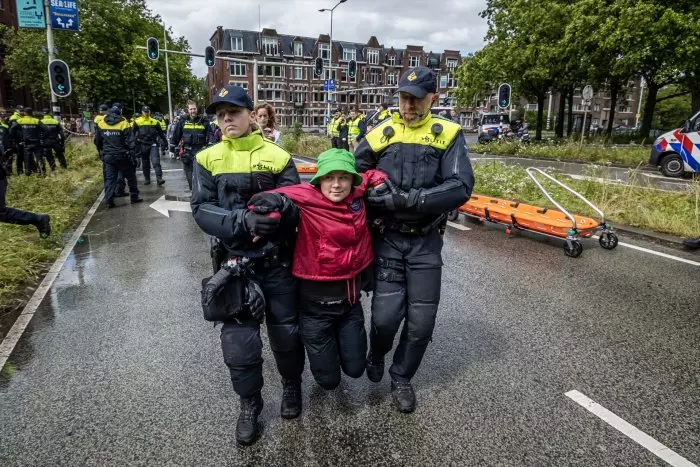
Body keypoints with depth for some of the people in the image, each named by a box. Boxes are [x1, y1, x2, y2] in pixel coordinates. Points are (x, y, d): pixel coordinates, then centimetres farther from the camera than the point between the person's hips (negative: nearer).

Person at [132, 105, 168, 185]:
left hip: (153, 144, -1)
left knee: (156, 161, -14)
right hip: (143, 145, 1)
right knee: (145, 163, 10)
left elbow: (161, 133, 16)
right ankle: (147, 179, 22)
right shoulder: (137, 122, 3)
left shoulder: (155, 122, 6)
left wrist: (165, 141, 18)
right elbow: (134, 134, 8)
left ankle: (159, 179, -19)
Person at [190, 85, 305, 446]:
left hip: (277, 261, 0)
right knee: (238, 339, 4)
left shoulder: (277, 156, -2)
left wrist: (278, 209, -25)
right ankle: (249, 404, 29)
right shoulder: (207, 160, 1)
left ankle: (292, 386, 40)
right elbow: (201, 210, -9)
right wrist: (244, 222, -24)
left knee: (286, 330, 11)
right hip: (234, 263, 1)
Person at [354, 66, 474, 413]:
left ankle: (401, 377, 32)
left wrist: (406, 199, -23)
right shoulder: (381, 134, 1)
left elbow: (460, 188, -15)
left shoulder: (448, 134, -2)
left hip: (426, 242, 1)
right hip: (387, 239, 0)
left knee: (421, 321, 5)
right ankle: (376, 356, 31)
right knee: (386, 314, -6)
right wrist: (373, 194, -14)